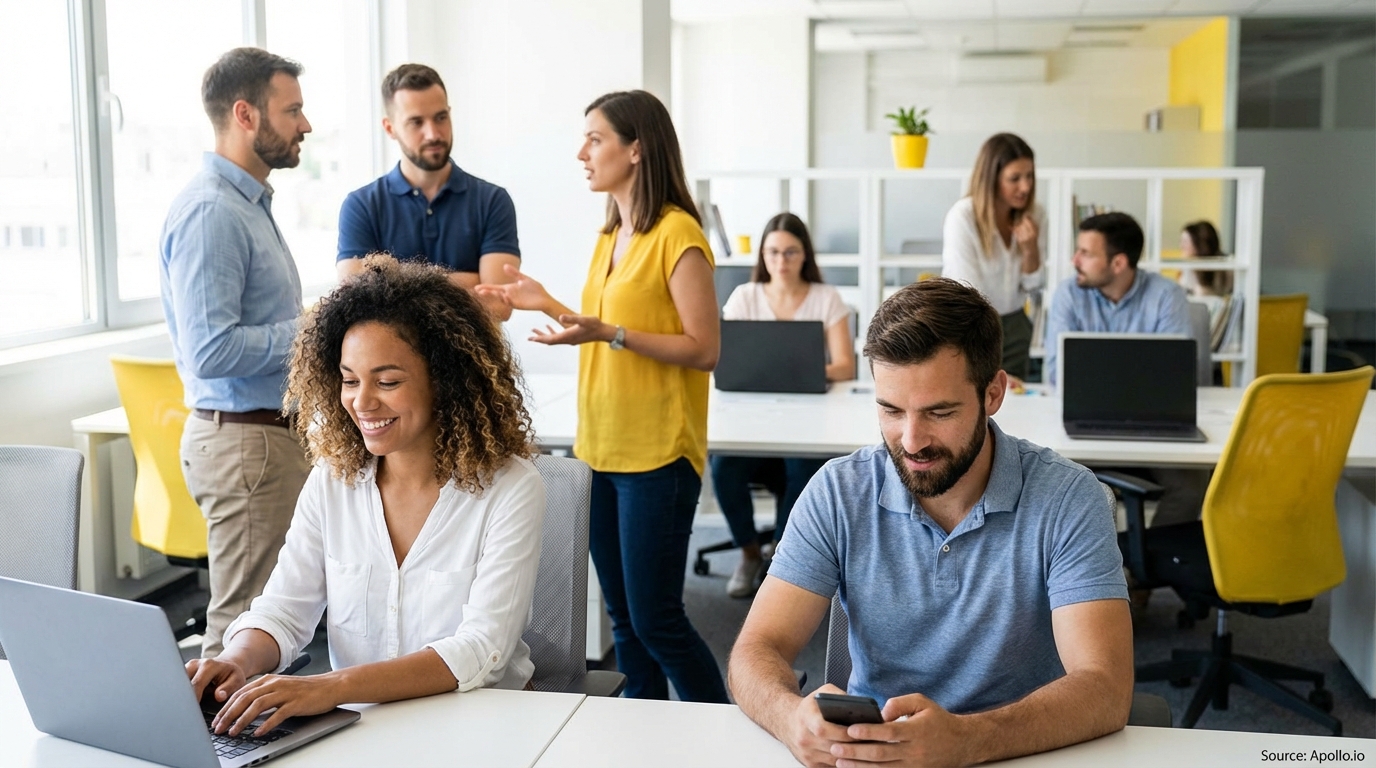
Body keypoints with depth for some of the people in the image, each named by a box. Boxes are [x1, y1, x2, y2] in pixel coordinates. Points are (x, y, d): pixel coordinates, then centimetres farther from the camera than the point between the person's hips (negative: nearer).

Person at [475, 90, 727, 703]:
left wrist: (609, 333, -24)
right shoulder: (610, 237, 14)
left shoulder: (677, 235, -12)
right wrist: (550, 306, 11)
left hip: (657, 455, -8)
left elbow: (703, 350, -16)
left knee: (655, 619, -4)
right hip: (601, 449, 8)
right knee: (623, 617, 13)